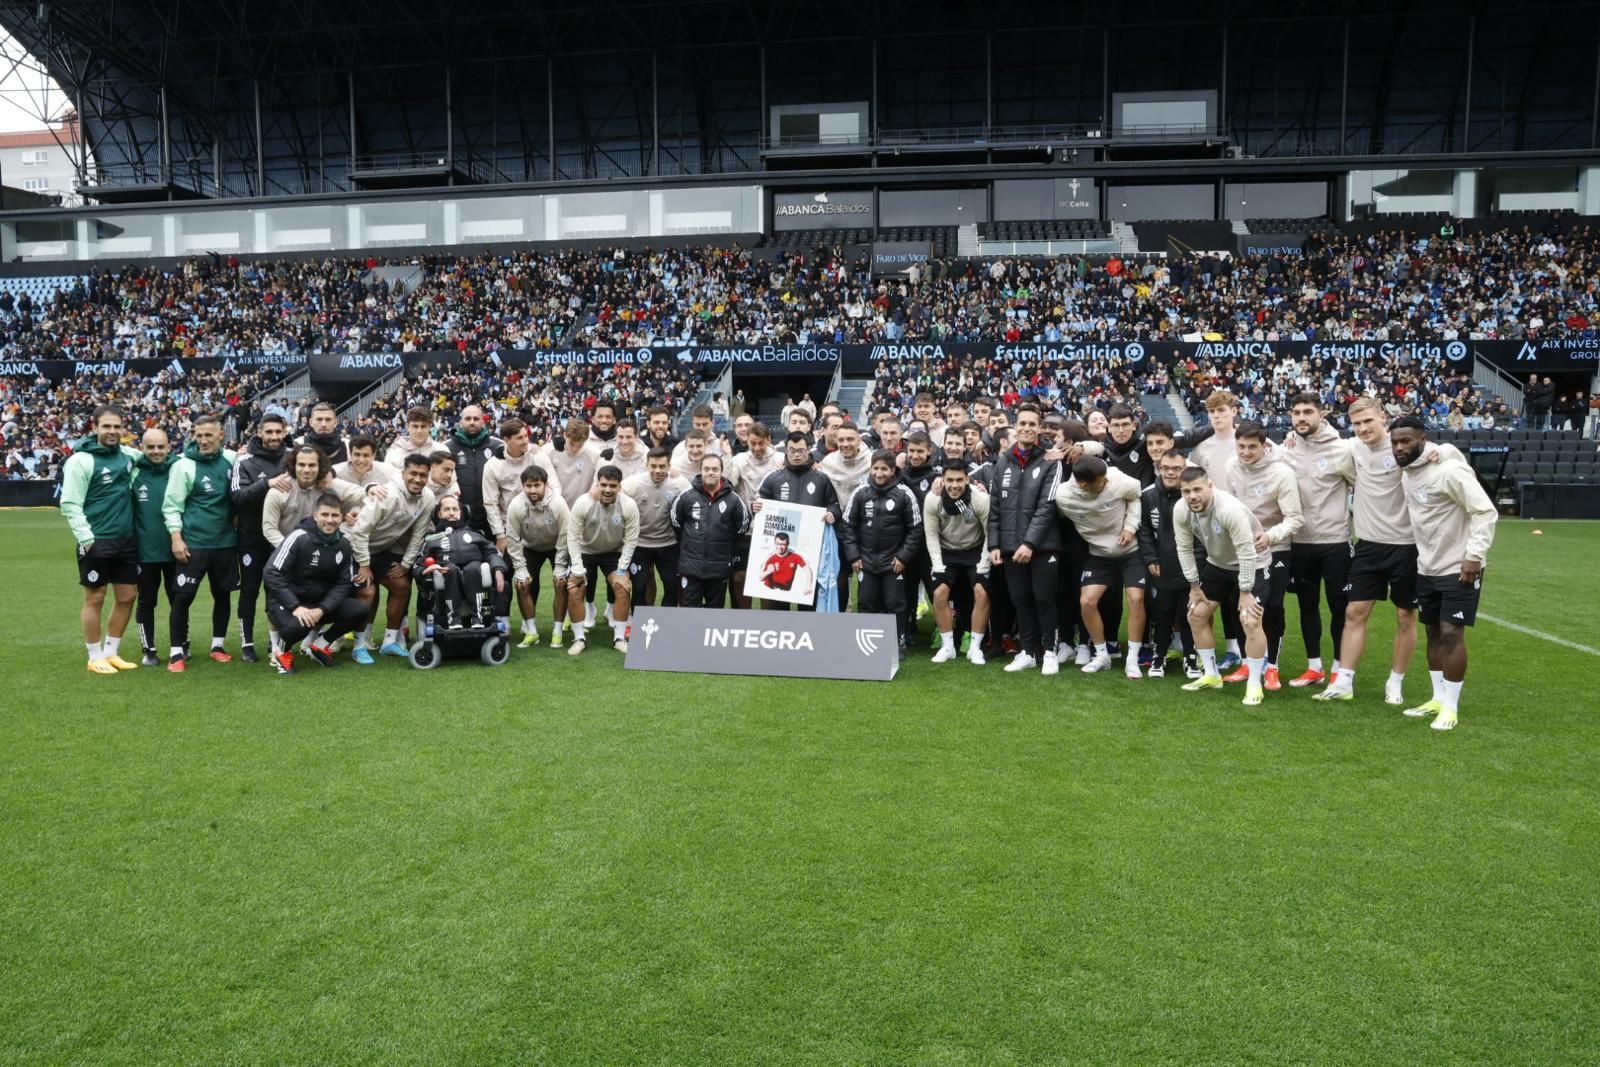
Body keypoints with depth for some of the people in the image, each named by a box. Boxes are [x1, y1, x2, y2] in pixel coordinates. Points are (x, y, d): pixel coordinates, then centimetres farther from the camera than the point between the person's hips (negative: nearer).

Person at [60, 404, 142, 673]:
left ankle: (110, 652, 24)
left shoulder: (128, 454, 7)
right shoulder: (81, 460, -10)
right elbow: (70, 505, -12)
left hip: (126, 540, 6)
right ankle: (95, 658, 15)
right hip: (96, 542, -6)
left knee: (127, 596, 10)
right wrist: (87, 539, -16)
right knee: (95, 599, 3)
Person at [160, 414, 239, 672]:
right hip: (194, 543, -4)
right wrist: (176, 537, -13)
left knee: (222, 594, 13)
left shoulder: (232, 459, 2)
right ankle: (177, 651, 7)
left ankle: (218, 645, 26)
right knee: (184, 596, -2)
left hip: (226, 541, 4)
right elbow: (172, 505, -7)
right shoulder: (184, 465, -8)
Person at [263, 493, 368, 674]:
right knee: (298, 625, -37)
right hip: (286, 603, -6)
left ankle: (317, 641, 10)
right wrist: (295, 607, -30)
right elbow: (271, 574, -22)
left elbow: (344, 583, -3)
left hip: (319, 603, 6)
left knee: (359, 611, -13)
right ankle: (282, 650, 0)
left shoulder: (344, 544, -1)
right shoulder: (300, 537, -18)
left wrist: (322, 609, -21)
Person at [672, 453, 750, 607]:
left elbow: (743, 526, 8)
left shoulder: (733, 499, -5)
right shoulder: (686, 496, -5)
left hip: (719, 567, 1)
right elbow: (676, 523, 9)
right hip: (690, 565, 0)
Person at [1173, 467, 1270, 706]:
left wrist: (1245, 592, -23)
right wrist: (1194, 585, -2)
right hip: (1217, 564, 6)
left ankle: (1254, 684, -4)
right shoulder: (1181, 511, -18)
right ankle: (1211, 675, 20)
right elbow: (1184, 548, -4)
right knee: (1196, 615, 5)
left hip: (1251, 566, -6)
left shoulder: (1230, 509, -36)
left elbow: (1247, 554, -30)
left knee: (1251, 622, -19)